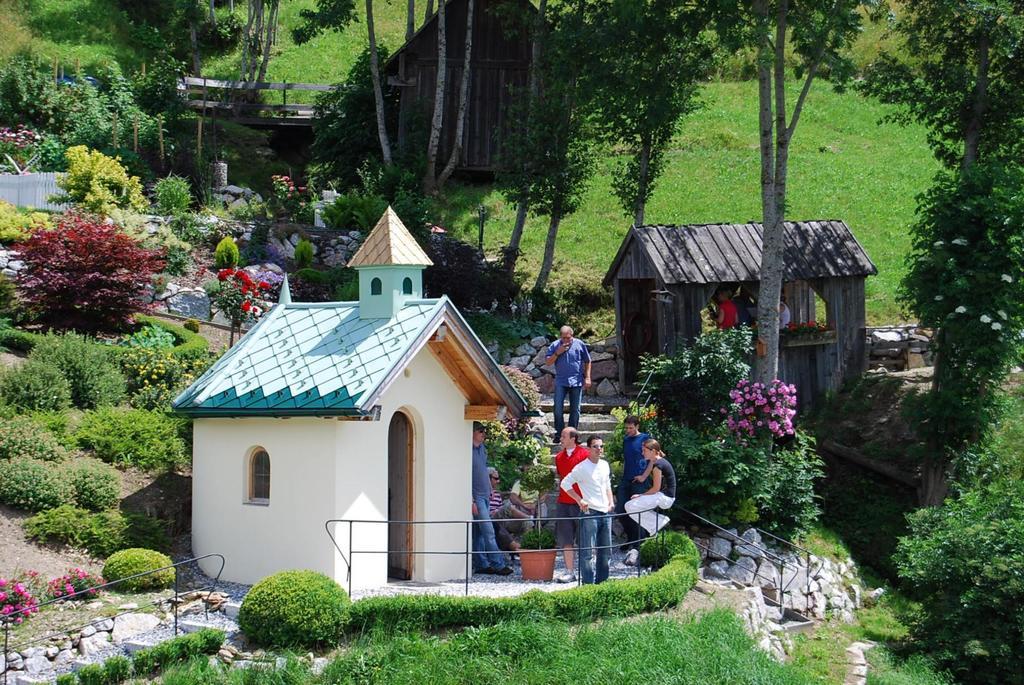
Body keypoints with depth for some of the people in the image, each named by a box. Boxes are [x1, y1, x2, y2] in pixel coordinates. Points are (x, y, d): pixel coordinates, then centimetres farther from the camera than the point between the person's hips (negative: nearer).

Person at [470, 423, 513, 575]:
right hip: (476, 496, -8)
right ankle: (498, 564, -9)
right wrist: (472, 501, -18)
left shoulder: (482, 448, 13)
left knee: (479, 533, 10)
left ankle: (481, 564, 13)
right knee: (488, 532, -9)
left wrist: (490, 491, 18)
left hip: (485, 496, 8)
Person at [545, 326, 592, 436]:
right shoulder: (554, 346, 1)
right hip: (561, 382, 0)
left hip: (576, 382, 0)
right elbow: (547, 362, -2)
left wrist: (587, 378, 2)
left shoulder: (580, 344, 1)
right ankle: (559, 434, 2)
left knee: (575, 410, 5)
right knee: (558, 408, -7)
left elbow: (587, 362, 9)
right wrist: (557, 353, -15)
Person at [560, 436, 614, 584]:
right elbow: (565, 484, -10)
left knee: (606, 551, 12)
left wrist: (611, 501, 11)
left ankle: (602, 581, 22)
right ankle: (588, 583, -4)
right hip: (590, 513, -7)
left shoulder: (605, 465, 13)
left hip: (606, 512, 7)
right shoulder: (582, 468, -9)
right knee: (587, 551, -7)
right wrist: (580, 501, -12)